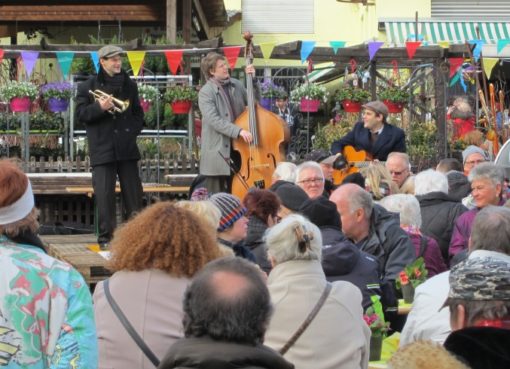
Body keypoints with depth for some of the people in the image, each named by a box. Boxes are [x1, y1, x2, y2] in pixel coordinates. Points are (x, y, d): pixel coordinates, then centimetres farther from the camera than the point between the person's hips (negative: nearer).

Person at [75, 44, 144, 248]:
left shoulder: (129, 85, 12)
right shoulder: (88, 86, 1)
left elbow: (138, 112, 20)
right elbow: (81, 113, -3)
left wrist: (133, 130, 3)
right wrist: (99, 107, -19)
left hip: (127, 147, 4)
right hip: (102, 149, -3)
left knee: (133, 192, 5)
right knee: (104, 194, -4)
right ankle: (105, 236, 2)